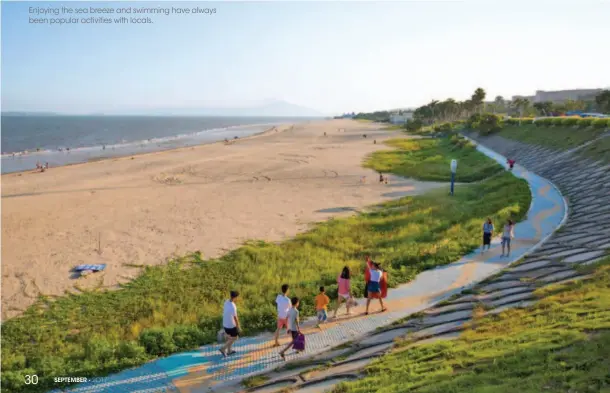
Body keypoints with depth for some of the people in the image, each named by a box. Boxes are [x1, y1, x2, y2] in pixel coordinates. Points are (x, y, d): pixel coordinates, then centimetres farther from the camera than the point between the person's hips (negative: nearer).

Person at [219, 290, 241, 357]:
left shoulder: (226, 302, -7)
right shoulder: (233, 307, -32)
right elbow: (235, 318, -23)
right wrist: (238, 326, -9)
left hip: (225, 324, 8)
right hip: (231, 325, -8)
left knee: (229, 337, 24)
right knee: (234, 338, 13)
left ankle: (229, 351, 38)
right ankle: (223, 349, 12)